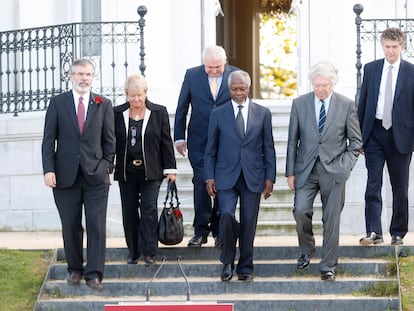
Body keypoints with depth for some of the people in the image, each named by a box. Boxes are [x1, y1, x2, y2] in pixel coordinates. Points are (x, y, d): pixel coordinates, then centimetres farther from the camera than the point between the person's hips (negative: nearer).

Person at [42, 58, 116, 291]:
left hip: (96, 175, 0)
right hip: (66, 175, 0)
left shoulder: (104, 105, 6)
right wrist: (49, 169, -7)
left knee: (97, 225, -5)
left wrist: (107, 167, 1)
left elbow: (110, 140, 9)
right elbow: (49, 140, 3)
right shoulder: (58, 103, 5)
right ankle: (75, 269, 19)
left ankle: (94, 274, -2)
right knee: (71, 226, 6)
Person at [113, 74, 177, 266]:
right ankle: (133, 252, 15)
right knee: (129, 213, 6)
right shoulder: (117, 113, 4)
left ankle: (149, 252, -5)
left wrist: (170, 169, -1)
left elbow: (166, 142, 2)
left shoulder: (159, 113, 0)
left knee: (149, 210, -8)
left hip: (150, 172, -2)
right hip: (126, 172, 2)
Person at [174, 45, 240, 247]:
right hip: (199, 142, 0)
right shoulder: (192, 75, 1)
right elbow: (182, 108, 7)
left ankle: (218, 231, 14)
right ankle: (200, 231, 3)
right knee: (201, 183, -5)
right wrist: (179, 137, 4)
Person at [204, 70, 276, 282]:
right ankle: (227, 262, -1)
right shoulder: (218, 114, 5)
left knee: (248, 223, 2)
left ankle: (245, 267, 14)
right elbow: (211, 150, 7)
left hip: (253, 177, 1)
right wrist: (209, 177, -1)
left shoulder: (263, 114, 7)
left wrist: (270, 177, 2)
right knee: (227, 216, -18)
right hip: (226, 176, -1)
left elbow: (268, 149, 8)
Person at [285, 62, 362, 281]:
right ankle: (306, 249, 16)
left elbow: (355, 140, 7)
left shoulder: (346, 105, 0)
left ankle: (328, 266, 11)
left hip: (333, 170, -1)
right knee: (301, 211, -13)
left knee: (331, 219, 1)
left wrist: (346, 165, -6)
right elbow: (292, 141, 6)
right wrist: (290, 172, 2)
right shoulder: (300, 104, 2)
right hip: (306, 170, 1)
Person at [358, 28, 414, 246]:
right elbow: (362, 103, 10)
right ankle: (374, 232, -8)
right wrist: (359, 136, 7)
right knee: (373, 185, -6)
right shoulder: (371, 69, 6)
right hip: (375, 133, 1)